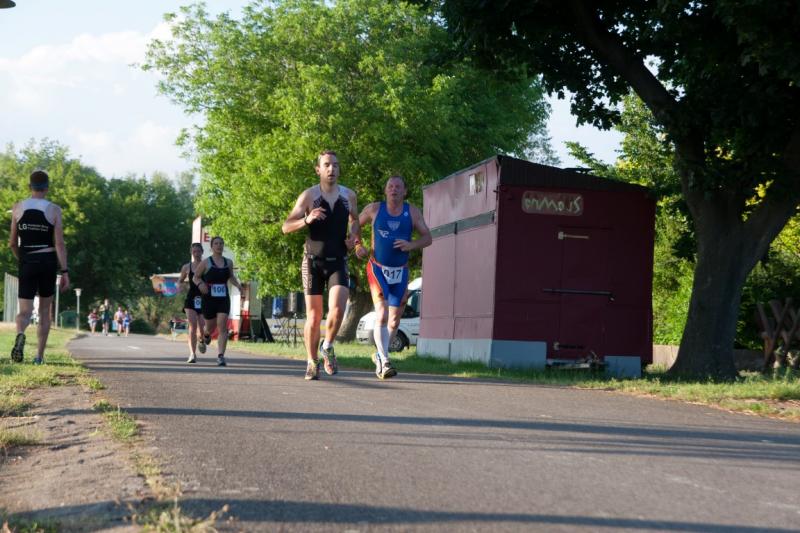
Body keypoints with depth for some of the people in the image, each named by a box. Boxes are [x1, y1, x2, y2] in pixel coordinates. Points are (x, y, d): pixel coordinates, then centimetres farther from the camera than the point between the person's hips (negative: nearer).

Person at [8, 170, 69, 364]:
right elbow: (59, 244, -9)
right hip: (48, 261, 0)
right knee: (44, 310, 14)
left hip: (27, 263, 0)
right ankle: (39, 356, 12)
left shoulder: (18, 208, 2)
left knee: (25, 311, 0)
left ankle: (20, 335, -35)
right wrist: (65, 272, -7)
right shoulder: (54, 210, -4)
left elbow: (12, 242, 7)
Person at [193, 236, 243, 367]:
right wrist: (200, 284, -17)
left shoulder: (228, 263, 8)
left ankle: (220, 356, -17)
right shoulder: (205, 263, -2)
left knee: (222, 327, -14)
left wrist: (237, 284, 6)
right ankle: (206, 335, 50)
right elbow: (196, 277, 4)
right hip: (209, 299, -1)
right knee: (211, 327, 11)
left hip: (224, 299, 1)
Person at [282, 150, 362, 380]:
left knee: (337, 308, -18)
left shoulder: (349, 195, 5)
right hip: (313, 260, -1)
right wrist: (307, 219, -26)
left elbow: (355, 221, 24)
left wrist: (354, 236, 3)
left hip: (338, 261, 1)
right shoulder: (309, 195, -4)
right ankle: (312, 362, 14)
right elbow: (286, 227, -8)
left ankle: (327, 347, 8)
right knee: (314, 315, 0)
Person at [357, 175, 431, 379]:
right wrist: (357, 245, -8)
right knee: (382, 314, -20)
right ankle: (384, 361, -22)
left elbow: (427, 238, 2)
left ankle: (380, 355, 32)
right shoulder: (374, 209, -2)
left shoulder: (412, 212, 1)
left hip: (400, 272, 3)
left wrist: (411, 245, -17)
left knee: (395, 320, 11)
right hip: (378, 269, -3)